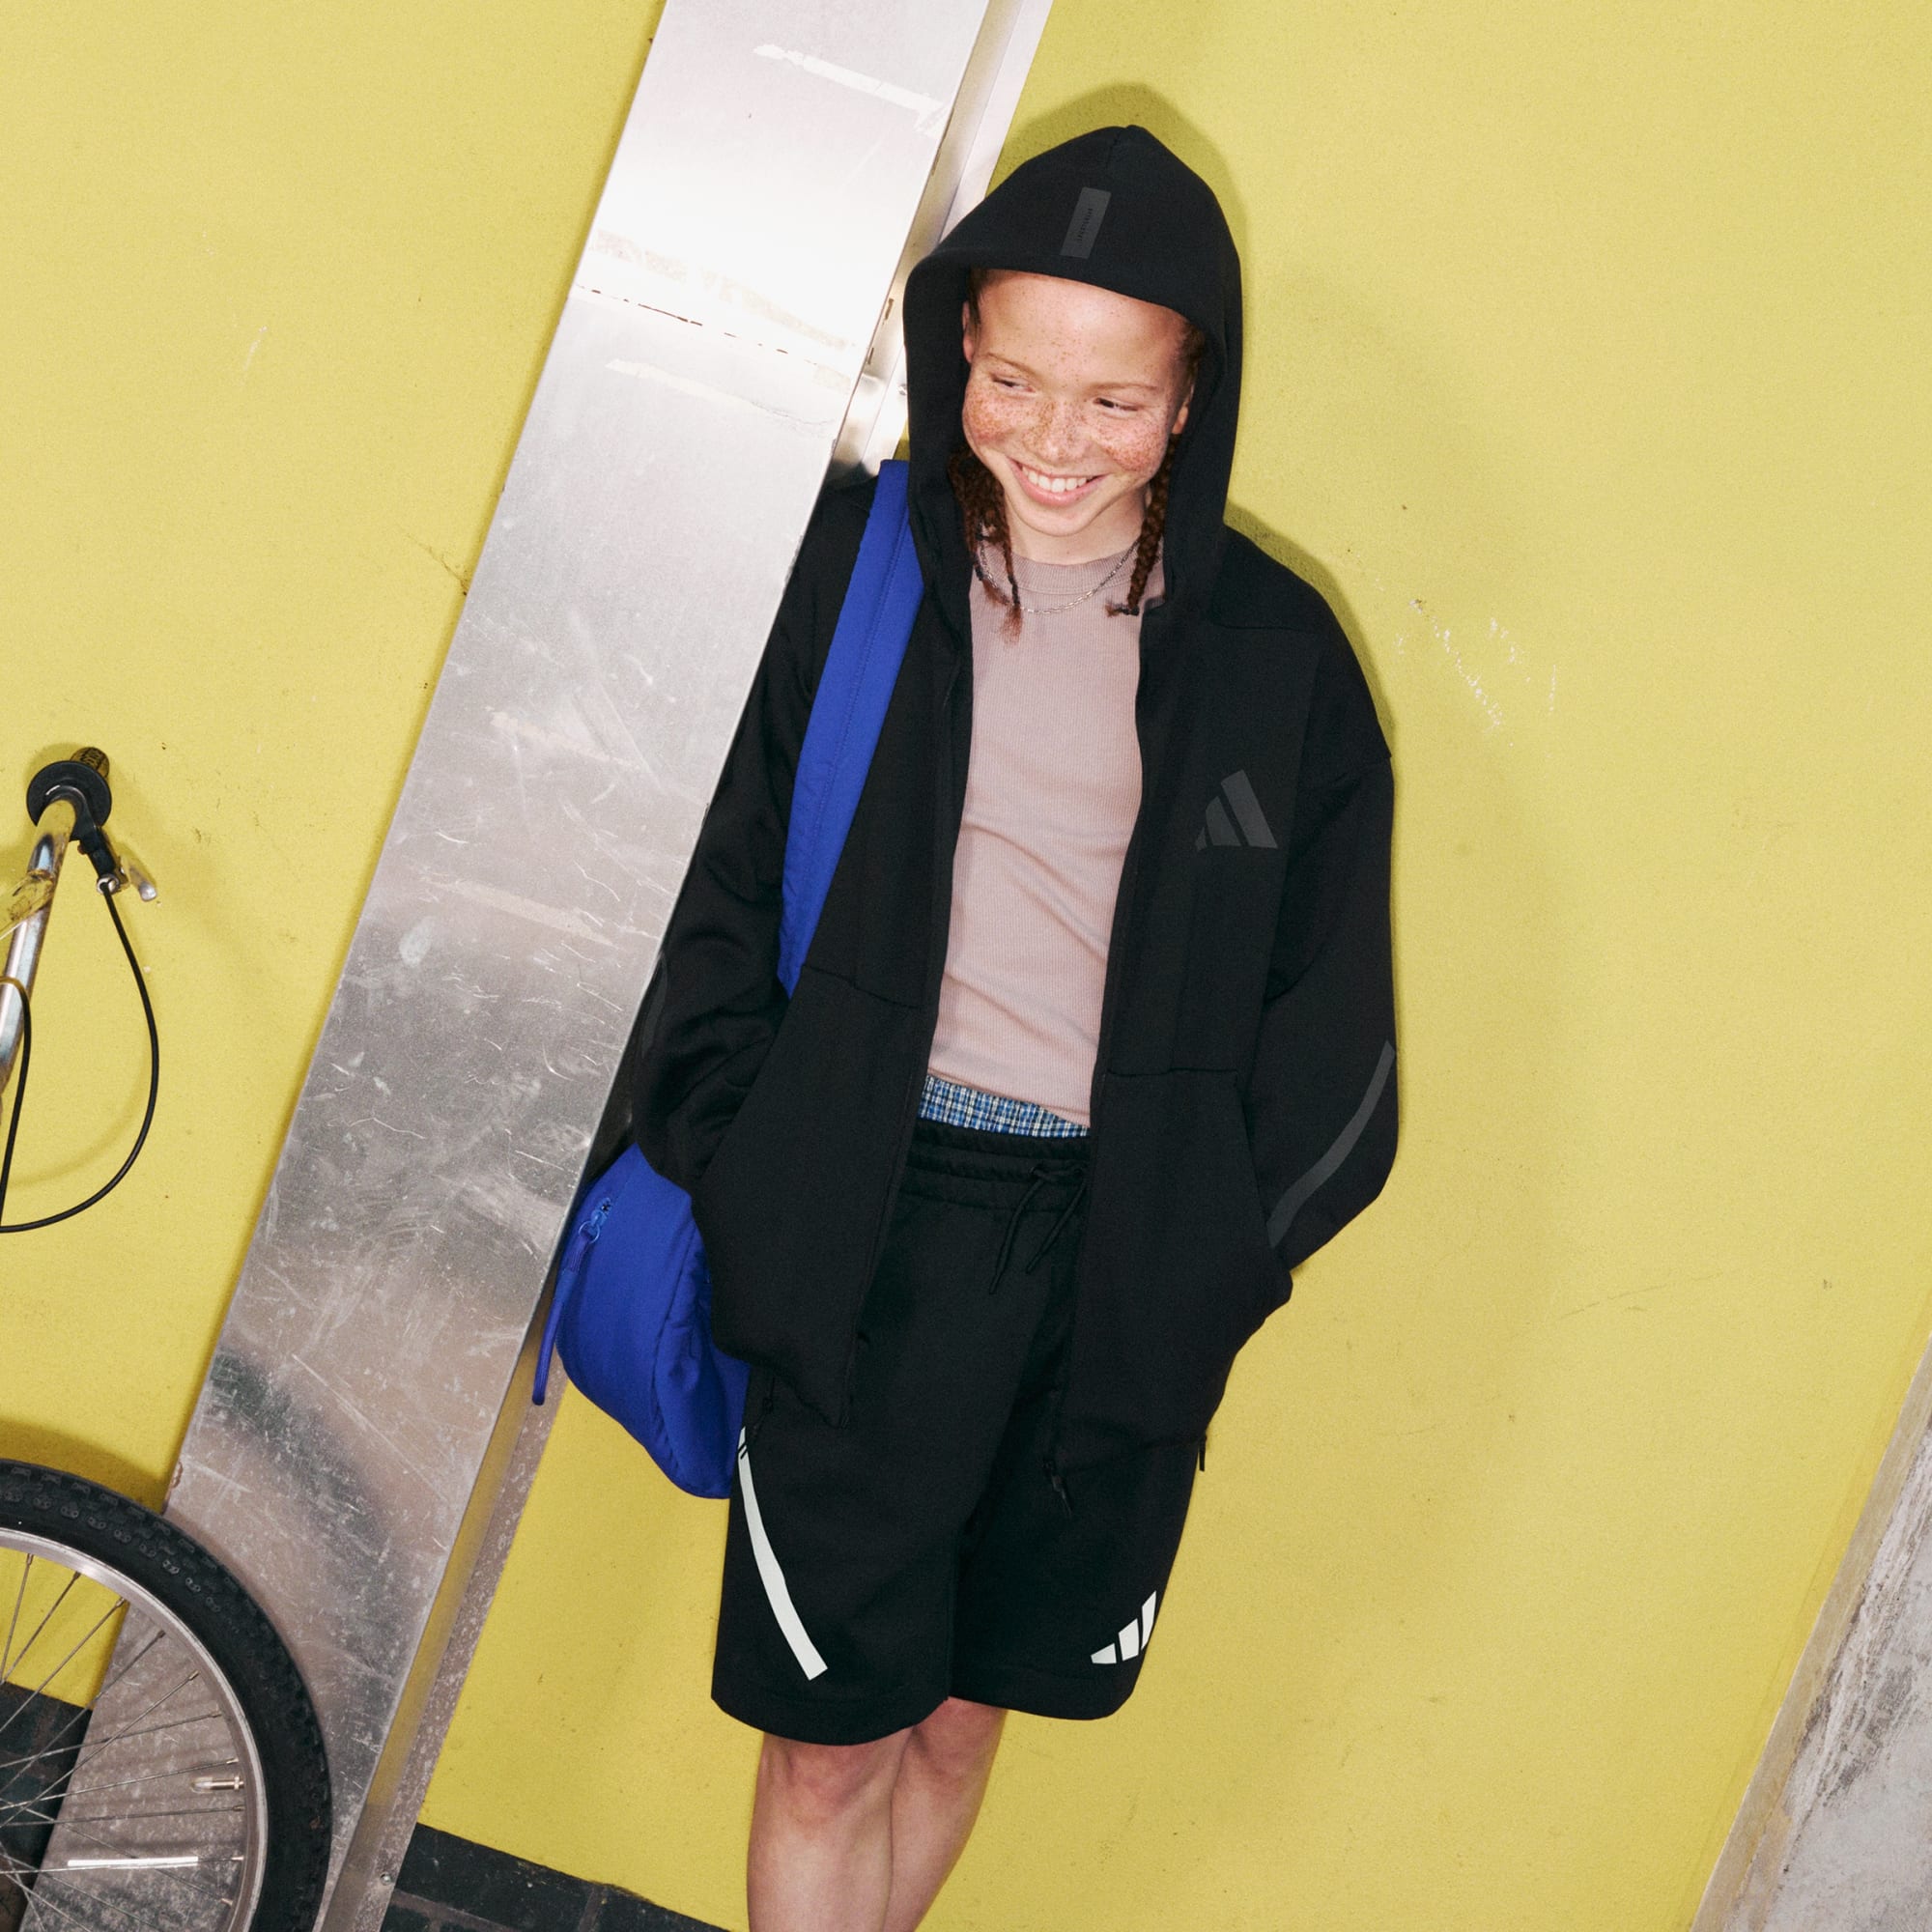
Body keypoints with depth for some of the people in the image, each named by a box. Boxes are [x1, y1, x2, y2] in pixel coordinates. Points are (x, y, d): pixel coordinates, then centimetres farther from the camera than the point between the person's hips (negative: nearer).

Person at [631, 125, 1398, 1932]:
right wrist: (734, 1157, -5)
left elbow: (1328, 1009, 8)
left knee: (960, 1714, 16)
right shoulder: (850, 567, -2)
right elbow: (711, 883, 2)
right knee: (829, 1743, 4)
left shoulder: (1274, 652, 3)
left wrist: (1230, 1243, 2)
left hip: (1128, 1257, 2)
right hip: (874, 1218, -2)